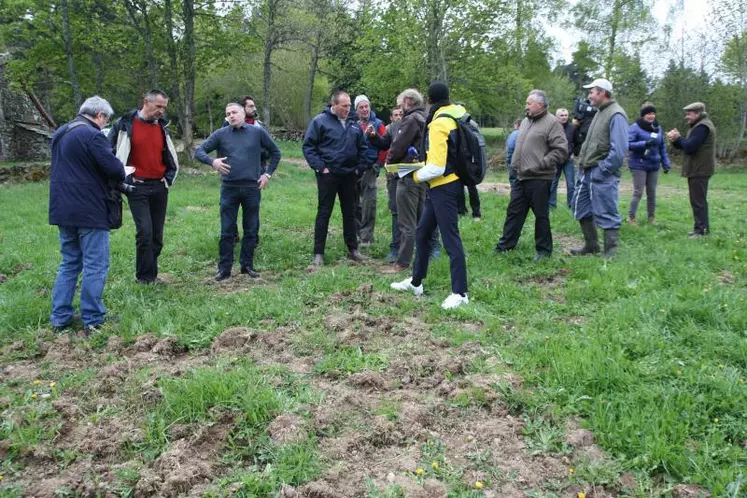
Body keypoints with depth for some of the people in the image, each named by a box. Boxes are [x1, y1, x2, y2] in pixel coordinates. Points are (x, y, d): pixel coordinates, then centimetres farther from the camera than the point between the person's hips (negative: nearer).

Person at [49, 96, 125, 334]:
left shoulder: (60, 134, 15)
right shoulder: (92, 135, -15)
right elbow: (113, 167, -20)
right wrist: (122, 172, 4)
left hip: (63, 210, 9)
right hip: (90, 211, -9)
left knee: (69, 263, 16)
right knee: (95, 266, 0)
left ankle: (60, 317, 17)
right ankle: (93, 319, 4)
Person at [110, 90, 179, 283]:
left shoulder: (162, 127, 12)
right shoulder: (125, 125, -4)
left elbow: (171, 158, 21)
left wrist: (168, 179, 10)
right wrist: (125, 179, -5)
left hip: (160, 188, 5)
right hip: (137, 187, -5)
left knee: (157, 234, 6)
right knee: (145, 231, -12)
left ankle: (152, 273, 18)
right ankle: (144, 277, -1)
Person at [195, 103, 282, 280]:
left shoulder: (258, 132, 3)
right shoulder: (221, 134, 2)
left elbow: (275, 153, 13)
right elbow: (199, 151, 2)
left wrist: (268, 174, 6)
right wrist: (212, 161, -18)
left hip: (252, 188, 1)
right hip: (229, 189, 0)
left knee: (251, 230, 9)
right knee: (227, 231, 3)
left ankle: (247, 265, 22)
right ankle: (224, 268, 12)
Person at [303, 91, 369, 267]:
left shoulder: (353, 125, 10)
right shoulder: (320, 121, -6)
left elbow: (362, 147, 19)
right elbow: (308, 146, -8)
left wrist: (360, 167, 7)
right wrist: (320, 167, -14)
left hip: (349, 175, 5)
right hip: (328, 175, -5)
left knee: (350, 212, 12)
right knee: (324, 213, -1)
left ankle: (353, 249, 22)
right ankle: (318, 253, 4)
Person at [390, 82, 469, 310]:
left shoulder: (438, 124, -19)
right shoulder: (456, 114, 7)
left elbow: (436, 168, -23)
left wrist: (416, 175, -4)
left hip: (444, 188, -10)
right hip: (443, 187, 10)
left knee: (450, 239, -5)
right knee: (422, 233, 17)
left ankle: (460, 293, 2)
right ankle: (415, 282, 29)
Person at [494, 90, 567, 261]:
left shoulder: (552, 123, -10)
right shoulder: (525, 121, 15)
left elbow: (561, 150, -16)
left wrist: (541, 163, -19)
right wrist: (515, 164, 14)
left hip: (539, 179, -8)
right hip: (521, 177, 8)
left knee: (541, 215, 3)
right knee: (514, 211, 13)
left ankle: (544, 250, 15)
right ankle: (505, 244, 23)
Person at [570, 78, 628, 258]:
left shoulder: (616, 115, -14)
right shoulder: (600, 112, 16)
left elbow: (619, 149, -21)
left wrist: (603, 169, -19)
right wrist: (583, 164, 14)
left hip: (602, 174, -10)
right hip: (587, 171, 10)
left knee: (606, 214, -3)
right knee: (581, 208, 17)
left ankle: (611, 253, 6)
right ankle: (591, 245, 30)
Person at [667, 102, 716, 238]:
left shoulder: (702, 127, -17)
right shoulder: (700, 125, 18)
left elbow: (690, 147, -24)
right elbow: (687, 145, 17)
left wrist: (678, 138, -8)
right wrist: (675, 140, -1)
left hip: (699, 171, -11)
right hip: (698, 169, 11)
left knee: (698, 201, -9)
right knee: (699, 200, 16)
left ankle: (701, 230, -6)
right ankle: (703, 228, 23)